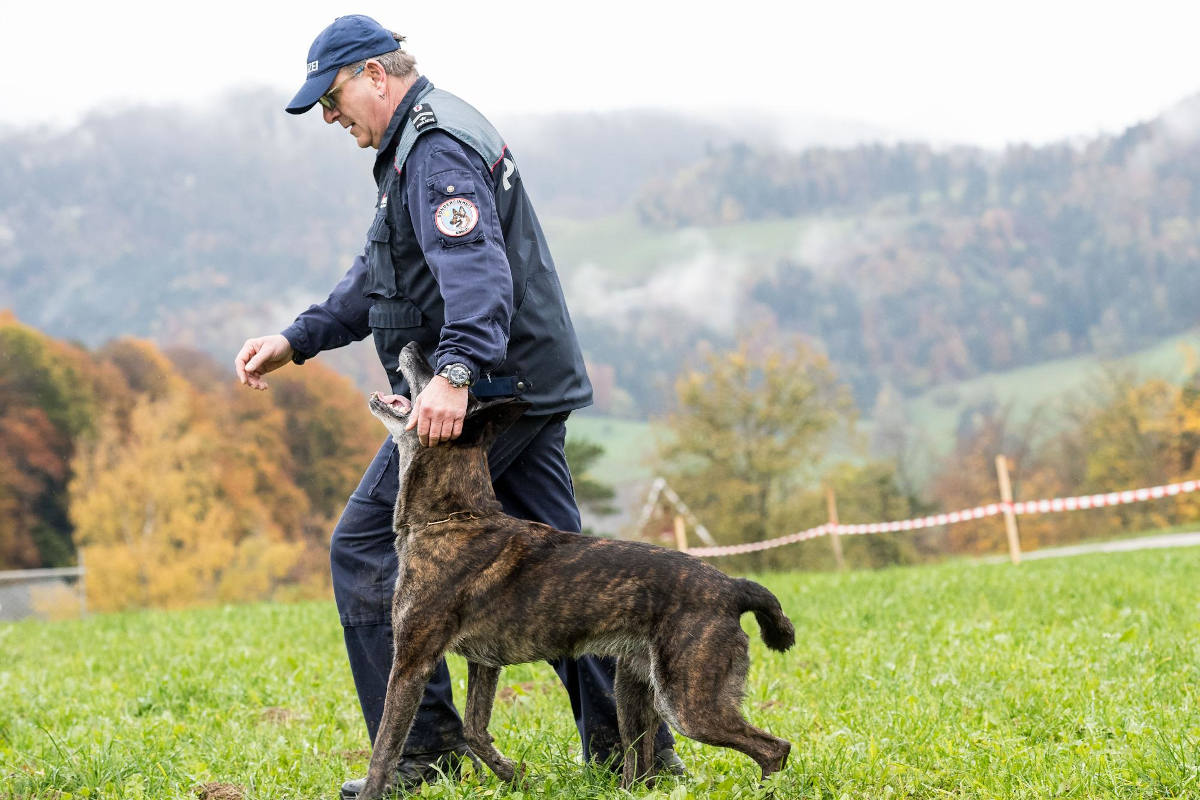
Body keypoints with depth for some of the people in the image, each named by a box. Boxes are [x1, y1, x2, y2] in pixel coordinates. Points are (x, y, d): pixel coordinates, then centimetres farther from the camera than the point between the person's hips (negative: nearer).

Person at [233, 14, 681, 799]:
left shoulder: (437, 151, -14)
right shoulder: (427, 140, 21)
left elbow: (475, 266, -32)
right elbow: (378, 278, 27)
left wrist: (454, 371, -46)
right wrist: (296, 341, 19)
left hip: (485, 390, -11)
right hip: (528, 383, 11)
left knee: (365, 545, -4)